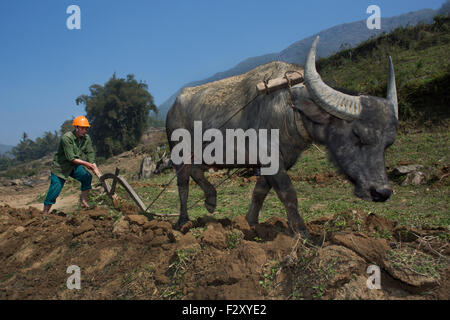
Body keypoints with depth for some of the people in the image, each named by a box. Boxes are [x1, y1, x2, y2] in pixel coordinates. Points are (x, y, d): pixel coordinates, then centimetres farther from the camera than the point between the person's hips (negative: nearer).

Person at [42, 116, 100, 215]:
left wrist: (95, 168, -17)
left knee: (87, 177, -16)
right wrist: (86, 164, -25)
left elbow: (91, 153, -5)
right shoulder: (66, 138, -25)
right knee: (54, 192, -6)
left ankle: (84, 202, -3)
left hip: (74, 167, 6)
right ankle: (44, 213, 9)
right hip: (60, 168, -6)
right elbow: (71, 158, -27)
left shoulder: (86, 138, -5)